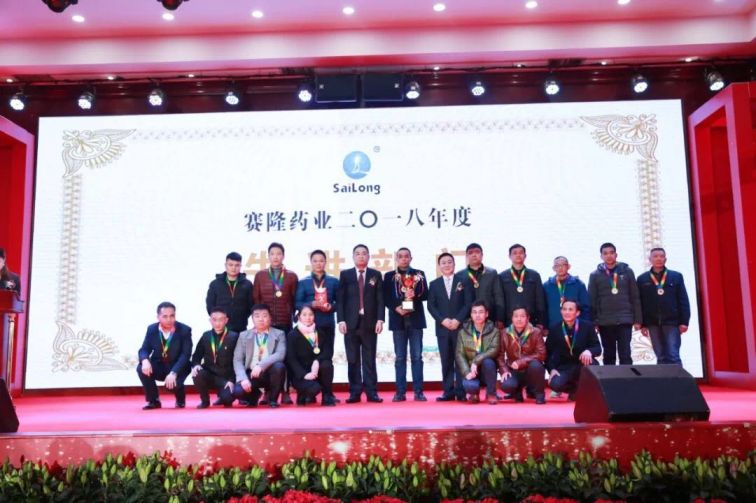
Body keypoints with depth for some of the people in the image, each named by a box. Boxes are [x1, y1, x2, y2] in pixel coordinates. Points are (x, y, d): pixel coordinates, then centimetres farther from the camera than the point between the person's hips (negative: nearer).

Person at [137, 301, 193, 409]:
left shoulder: (184, 330, -14)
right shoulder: (152, 329, -3)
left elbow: (185, 355, -19)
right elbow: (144, 349, -3)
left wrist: (173, 373, -33)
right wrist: (145, 361, -29)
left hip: (177, 367, -4)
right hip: (158, 366, 4)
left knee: (172, 384, -33)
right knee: (141, 368, -26)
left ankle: (180, 399, 8)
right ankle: (153, 400, -3)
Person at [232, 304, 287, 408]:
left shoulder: (279, 334, 3)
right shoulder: (244, 336, 8)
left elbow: (280, 354, -14)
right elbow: (237, 360, 0)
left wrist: (261, 365, -29)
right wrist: (243, 378, -17)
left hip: (269, 373, -1)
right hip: (251, 374, 1)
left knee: (279, 366, -33)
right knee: (237, 391, -28)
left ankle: (272, 399, -6)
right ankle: (255, 394, 12)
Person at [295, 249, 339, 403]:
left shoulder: (334, 281, 10)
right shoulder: (303, 282, 7)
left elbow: (339, 301, 9)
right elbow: (297, 303, 1)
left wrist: (331, 307, -11)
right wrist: (312, 304, -15)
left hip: (328, 324, 1)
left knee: (327, 358, 2)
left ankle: (327, 393, 7)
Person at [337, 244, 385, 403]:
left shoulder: (376, 275, 9)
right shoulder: (345, 275, 8)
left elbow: (380, 299, 4)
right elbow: (340, 299, 3)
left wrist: (380, 319, -6)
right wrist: (341, 320, -6)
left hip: (370, 322, 0)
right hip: (351, 323, 0)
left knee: (369, 359, 3)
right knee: (353, 360, 3)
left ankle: (372, 392, 6)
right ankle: (354, 392, 8)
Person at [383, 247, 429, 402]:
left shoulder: (419, 274, 10)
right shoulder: (389, 276, 9)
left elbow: (425, 294, 4)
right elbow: (385, 297, 2)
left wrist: (415, 295, -15)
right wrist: (396, 308, -13)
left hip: (416, 319, 0)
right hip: (398, 320, 0)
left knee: (417, 356, 0)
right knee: (400, 357, 2)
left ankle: (418, 391, 3)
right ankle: (400, 392, 5)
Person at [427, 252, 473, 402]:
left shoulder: (463, 281, 6)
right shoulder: (434, 284, 11)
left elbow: (468, 303, -1)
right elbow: (431, 306, 4)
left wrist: (458, 320, -12)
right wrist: (443, 320, -10)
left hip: (460, 326, -2)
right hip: (442, 328, 2)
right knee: (446, 361, 3)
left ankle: (461, 392, 3)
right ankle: (448, 391, 7)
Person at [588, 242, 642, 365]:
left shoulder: (627, 271, 4)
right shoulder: (595, 275, 3)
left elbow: (635, 297, 5)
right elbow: (592, 300, 2)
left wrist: (637, 319, 1)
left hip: (625, 320, 0)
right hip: (605, 322, 1)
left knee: (625, 354, -2)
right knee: (609, 355, 9)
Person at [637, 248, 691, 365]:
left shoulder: (676, 276, 5)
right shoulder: (642, 279, 7)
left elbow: (683, 301, 2)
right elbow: (640, 303, 6)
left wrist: (684, 321, -4)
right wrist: (642, 324, 1)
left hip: (672, 322, -1)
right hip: (653, 323, 1)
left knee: (673, 356, -5)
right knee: (661, 357, 6)